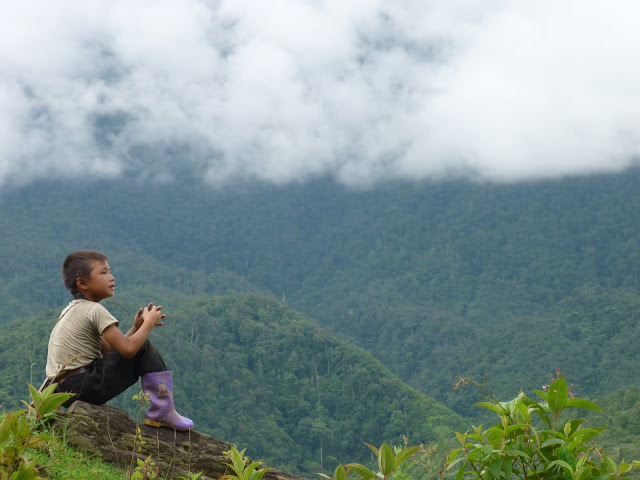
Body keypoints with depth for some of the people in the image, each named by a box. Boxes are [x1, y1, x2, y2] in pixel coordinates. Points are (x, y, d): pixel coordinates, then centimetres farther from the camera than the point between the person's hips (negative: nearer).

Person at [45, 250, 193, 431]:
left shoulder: (72, 309, 19)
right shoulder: (95, 310, -10)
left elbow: (108, 349, 18)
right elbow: (127, 349, -19)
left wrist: (136, 327, 10)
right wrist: (149, 323, -3)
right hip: (81, 387, -10)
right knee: (143, 348, -7)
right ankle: (163, 412, -6)